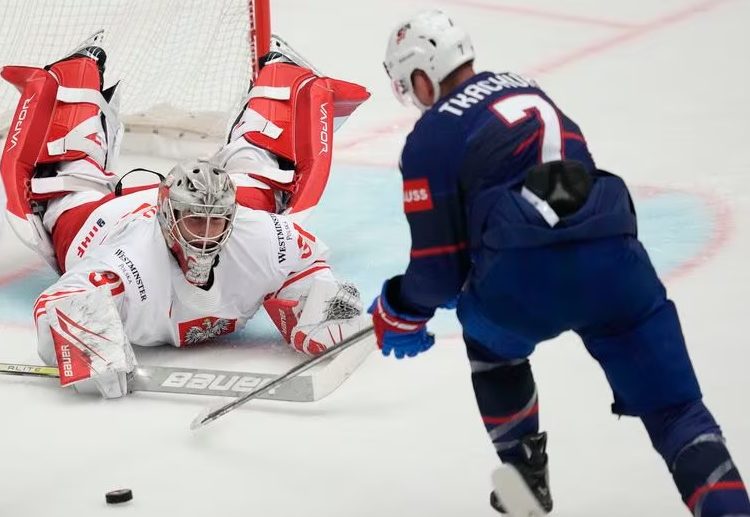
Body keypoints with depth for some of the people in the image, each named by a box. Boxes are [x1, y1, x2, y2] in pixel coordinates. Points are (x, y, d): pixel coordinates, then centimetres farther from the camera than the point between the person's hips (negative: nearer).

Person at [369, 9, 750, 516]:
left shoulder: (429, 139, 10)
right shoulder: (524, 88, 30)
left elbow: (440, 263, 9)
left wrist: (401, 311, 30)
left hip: (526, 277, -4)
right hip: (616, 258, 4)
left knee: (490, 340, 33)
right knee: (675, 411, 4)